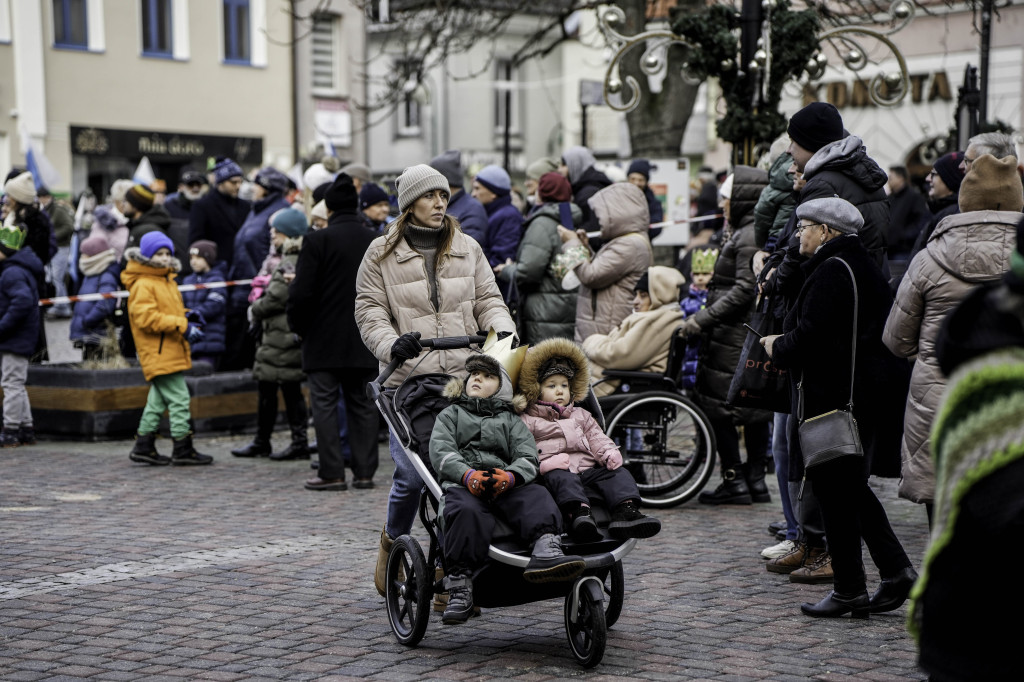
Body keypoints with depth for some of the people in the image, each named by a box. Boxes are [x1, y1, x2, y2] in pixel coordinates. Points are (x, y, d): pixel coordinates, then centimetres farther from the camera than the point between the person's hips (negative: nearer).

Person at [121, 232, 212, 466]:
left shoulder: (168, 281, 18)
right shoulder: (142, 285, -13)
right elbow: (146, 317, -22)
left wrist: (186, 317, 6)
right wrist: (182, 325, -23)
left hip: (172, 352, 10)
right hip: (158, 353, -10)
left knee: (158, 400, 14)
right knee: (179, 398, -9)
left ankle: (144, 447, 22)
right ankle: (183, 449, -3)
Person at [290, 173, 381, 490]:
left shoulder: (318, 241, -11)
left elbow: (302, 292, -13)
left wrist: (298, 325, 3)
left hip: (325, 340, -4)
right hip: (364, 339, 5)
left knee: (325, 404, 1)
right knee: (362, 404, 10)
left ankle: (332, 472, -2)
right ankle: (365, 471, 10)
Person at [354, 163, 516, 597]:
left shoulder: (467, 249, 14)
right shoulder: (382, 254, 5)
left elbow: (487, 300, 15)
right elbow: (369, 311, 2)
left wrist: (504, 332, -6)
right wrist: (392, 343, -17)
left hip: (465, 378, 3)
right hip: (408, 381, -2)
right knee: (411, 472, -8)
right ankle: (393, 539, 23)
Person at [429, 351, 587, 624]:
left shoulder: (510, 420, 31)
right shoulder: (450, 414, 28)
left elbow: (528, 457, 13)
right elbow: (440, 452, 9)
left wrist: (509, 476, -13)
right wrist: (469, 476, -14)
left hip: (505, 486, 2)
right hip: (461, 484, -2)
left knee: (536, 496, -30)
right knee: (467, 511, -36)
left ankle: (546, 550, -58)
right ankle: (459, 587, -43)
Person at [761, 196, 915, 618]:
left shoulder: (831, 271, -16)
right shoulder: (862, 265, 15)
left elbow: (809, 339, -22)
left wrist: (776, 347, -2)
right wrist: (786, 345, 15)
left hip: (839, 395, -10)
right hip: (875, 390, 10)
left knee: (835, 489, -1)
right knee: (851, 487, 17)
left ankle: (848, 590, 6)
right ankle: (896, 571, 14)